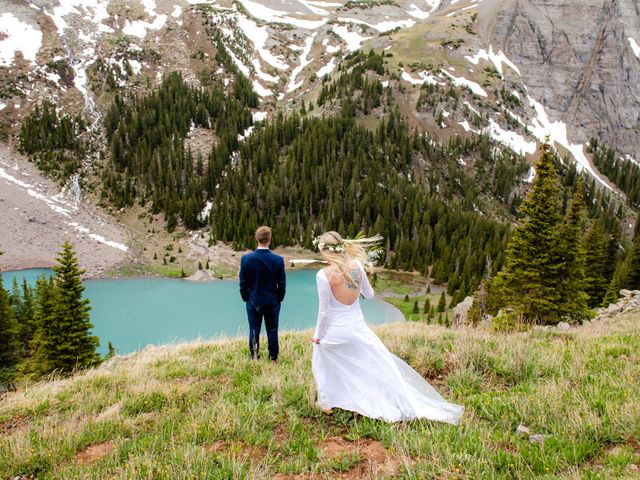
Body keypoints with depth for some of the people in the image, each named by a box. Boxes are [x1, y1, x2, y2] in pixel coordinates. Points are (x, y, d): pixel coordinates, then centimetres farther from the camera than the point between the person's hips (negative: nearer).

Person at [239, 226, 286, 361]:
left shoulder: (246, 259, -12)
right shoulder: (278, 260, -13)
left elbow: (243, 284, -5)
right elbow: (282, 284, -7)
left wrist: (246, 299, 10)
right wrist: (279, 299, 8)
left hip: (253, 302, 1)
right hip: (272, 302, 0)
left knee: (254, 330, 12)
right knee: (272, 331, 12)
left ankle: (254, 357, 19)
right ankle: (273, 358, 22)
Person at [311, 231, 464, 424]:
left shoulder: (323, 275, -23)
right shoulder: (357, 266, -10)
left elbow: (324, 311, -15)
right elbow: (369, 294, 6)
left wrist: (318, 334, -1)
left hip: (334, 331, -3)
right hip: (357, 328, 3)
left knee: (323, 365, 26)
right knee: (381, 364, 18)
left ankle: (327, 403, 37)